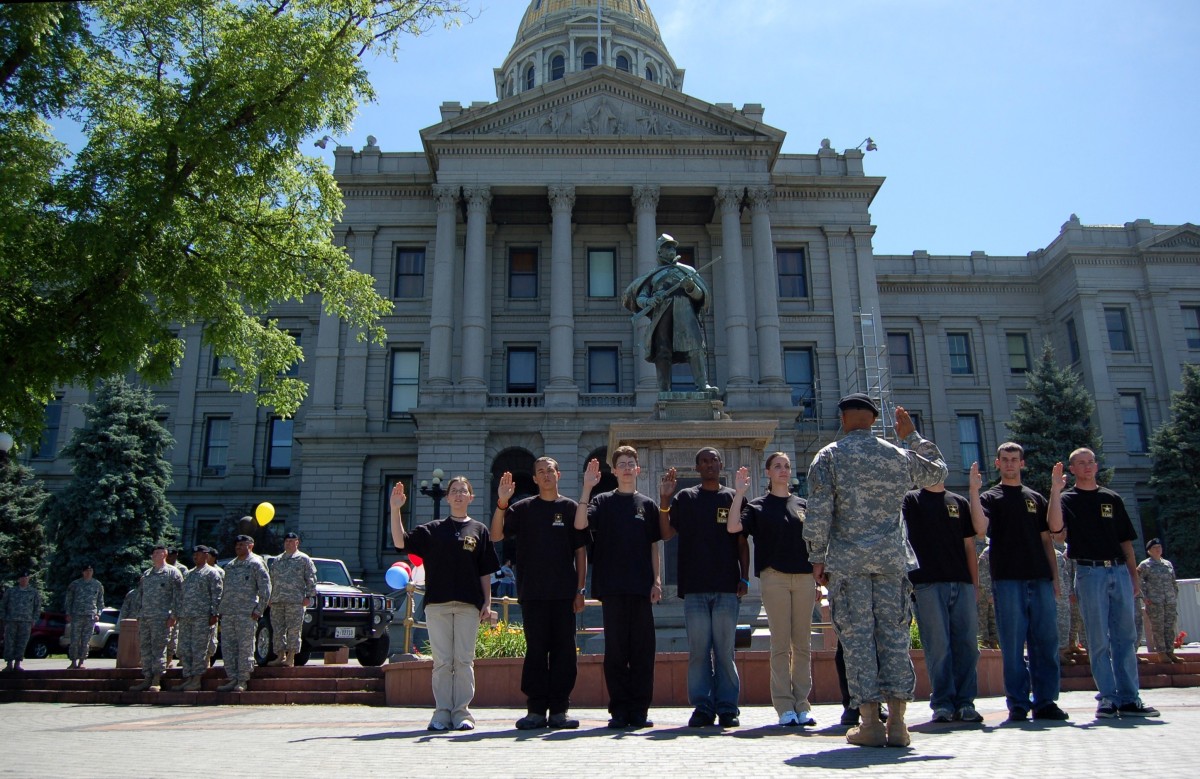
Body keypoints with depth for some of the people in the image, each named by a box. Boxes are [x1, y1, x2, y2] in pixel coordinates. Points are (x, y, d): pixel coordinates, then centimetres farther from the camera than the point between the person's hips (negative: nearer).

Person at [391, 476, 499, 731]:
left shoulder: (479, 530, 10)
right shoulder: (432, 529, 10)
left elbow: (486, 572, 9)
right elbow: (400, 541, 0)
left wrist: (487, 603, 3)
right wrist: (395, 509, -8)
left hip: (468, 605, 0)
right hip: (437, 603, 1)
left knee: (464, 660, 0)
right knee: (441, 660, 3)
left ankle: (462, 711, 8)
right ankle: (442, 712, 10)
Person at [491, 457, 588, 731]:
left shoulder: (570, 508, 8)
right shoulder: (523, 508, 9)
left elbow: (581, 552, 7)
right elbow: (496, 536, -1)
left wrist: (580, 589, 1)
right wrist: (502, 503, -13)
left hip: (564, 592, 0)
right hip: (532, 592, 0)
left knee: (563, 650, 1)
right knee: (535, 650, 2)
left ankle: (559, 710, 8)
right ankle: (536, 710, 8)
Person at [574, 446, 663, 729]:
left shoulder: (647, 504, 12)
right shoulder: (602, 501, 7)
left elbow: (654, 545, 12)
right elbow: (580, 524, -11)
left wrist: (656, 581, 4)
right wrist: (587, 487, -15)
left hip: (641, 588, 1)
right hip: (612, 587, -1)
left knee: (643, 650, 2)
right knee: (615, 649, 2)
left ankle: (640, 710, 9)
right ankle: (619, 710, 9)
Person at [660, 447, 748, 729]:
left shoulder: (733, 498, 11)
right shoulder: (684, 498, 11)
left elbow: (742, 542, 10)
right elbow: (666, 534, 2)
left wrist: (744, 578, 2)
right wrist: (664, 499, -9)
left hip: (727, 587, 0)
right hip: (694, 586, 0)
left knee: (725, 651, 1)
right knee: (698, 650, 1)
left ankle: (727, 708, 8)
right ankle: (702, 707, 8)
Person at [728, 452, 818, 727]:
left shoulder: (803, 505, 15)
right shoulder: (758, 505, 6)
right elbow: (733, 527, -10)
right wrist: (739, 493, -13)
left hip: (804, 578, 3)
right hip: (774, 577, -3)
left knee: (803, 644, 5)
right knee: (781, 644, -1)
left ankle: (802, 705, 11)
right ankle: (785, 707, 4)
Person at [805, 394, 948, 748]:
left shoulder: (829, 456, -2)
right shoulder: (900, 456, 7)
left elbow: (818, 512, -7)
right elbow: (938, 472, 27)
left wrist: (817, 557, 0)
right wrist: (912, 436, 31)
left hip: (847, 560, -2)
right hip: (891, 559, 3)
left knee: (858, 637, 0)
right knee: (894, 635, 5)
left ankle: (870, 722, 0)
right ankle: (897, 722, 4)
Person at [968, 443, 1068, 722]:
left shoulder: (1036, 498, 18)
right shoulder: (990, 498, 8)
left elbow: (1047, 538, 15)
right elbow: (981, 528, -11)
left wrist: (1054, 575, 5)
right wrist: (974, 491, -17)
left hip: (1040, 579, 3)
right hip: (1008, 580, -3)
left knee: (1046, 642, 3)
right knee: (1013, 645, -2)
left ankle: (1046, 701, 12)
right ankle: (1018, 704, 4)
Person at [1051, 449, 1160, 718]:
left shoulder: (1112, 498, 16)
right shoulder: (1067, 499, 4)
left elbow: (1126, 540, 16)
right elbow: (1055, 526, -17)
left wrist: (1134, 575, 9)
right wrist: (1055, 490, -19)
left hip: (1120, 570, 4)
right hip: (1089, 572, -4)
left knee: (1126, 638, 4)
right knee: (1099, 640, -2)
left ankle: (1129, 699, 8)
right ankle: (1108, 698, 3)